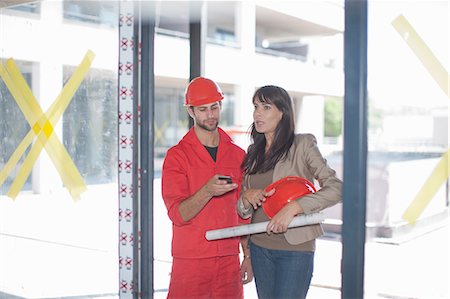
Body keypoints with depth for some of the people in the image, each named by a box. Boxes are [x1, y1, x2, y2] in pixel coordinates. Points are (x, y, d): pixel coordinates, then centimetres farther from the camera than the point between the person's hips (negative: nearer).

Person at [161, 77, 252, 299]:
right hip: (190, 262, -3)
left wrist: (248, 255, 10)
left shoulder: (237, 154, 9)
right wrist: (207, 191, -27)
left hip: (229, 261, 3)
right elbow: (178, 214, -12)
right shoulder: (177, 155, -3)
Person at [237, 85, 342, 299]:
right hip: (259, 247, 5)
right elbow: (243, 212, 12)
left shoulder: (302, 144, -6)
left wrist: (293, 207, -24)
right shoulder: (253, 152, 10)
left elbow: (335, 188, -15)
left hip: (295, 249, -5)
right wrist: (246, 197, -11)